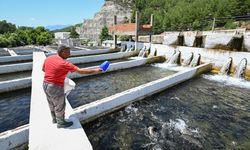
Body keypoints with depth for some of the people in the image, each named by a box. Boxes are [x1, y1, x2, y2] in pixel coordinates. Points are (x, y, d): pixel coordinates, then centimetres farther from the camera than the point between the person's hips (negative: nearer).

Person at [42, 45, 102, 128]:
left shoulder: (48, 58, -1)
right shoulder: (64, 63, -25)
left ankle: (55, 119, 48)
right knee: (59, 106, 13)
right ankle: (61, 123, 33)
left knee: (52, 104, 26)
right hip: (55, 87, -9)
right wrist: (95, 70, -20)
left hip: (46, 84, 9)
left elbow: (43, 69, 16)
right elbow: (80, 71, -26)